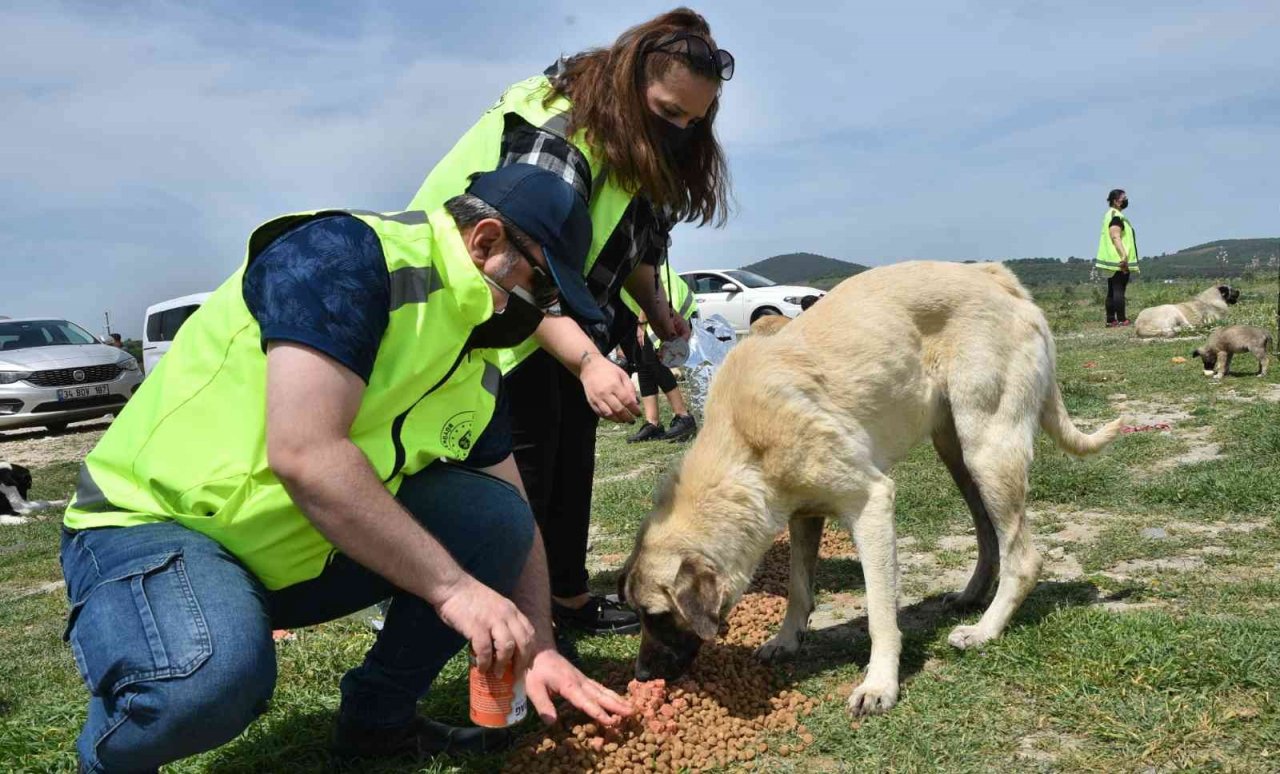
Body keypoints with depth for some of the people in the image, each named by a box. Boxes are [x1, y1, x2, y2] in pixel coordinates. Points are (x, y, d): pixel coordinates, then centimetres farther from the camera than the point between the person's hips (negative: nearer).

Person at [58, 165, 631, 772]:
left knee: (493, 516, -7)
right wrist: (451, 586, -27)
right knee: (213, 676, -37)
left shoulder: (477, 368, 3)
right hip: (156, 522, -7)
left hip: (302, 556, 7)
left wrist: (539, 650, -2)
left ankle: (379, 718, 9)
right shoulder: (344, 255, -22)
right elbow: (306, 456, -32)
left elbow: (512, 522, 10)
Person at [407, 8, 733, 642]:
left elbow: (637, 237, 13)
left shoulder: (645, 143, 0)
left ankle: (569, 597, 19)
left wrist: (657, 307, -4)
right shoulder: (554, 137, -30)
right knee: (525, 460, -9)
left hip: (568, 313, 9)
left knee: (573, 452, 9)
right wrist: (589, 362, -48)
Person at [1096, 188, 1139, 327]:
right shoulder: (1116, 216, -12)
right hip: (1119, 260, -10)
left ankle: (1111, 320, 11)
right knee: (1119, 290, -10)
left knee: (1112, 290, 9)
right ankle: (1121, 319, -10)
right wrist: (1124, 256, -26)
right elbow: (1116, 237, -22)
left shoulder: (1110, 215, 19)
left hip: (1113, 261, 10)